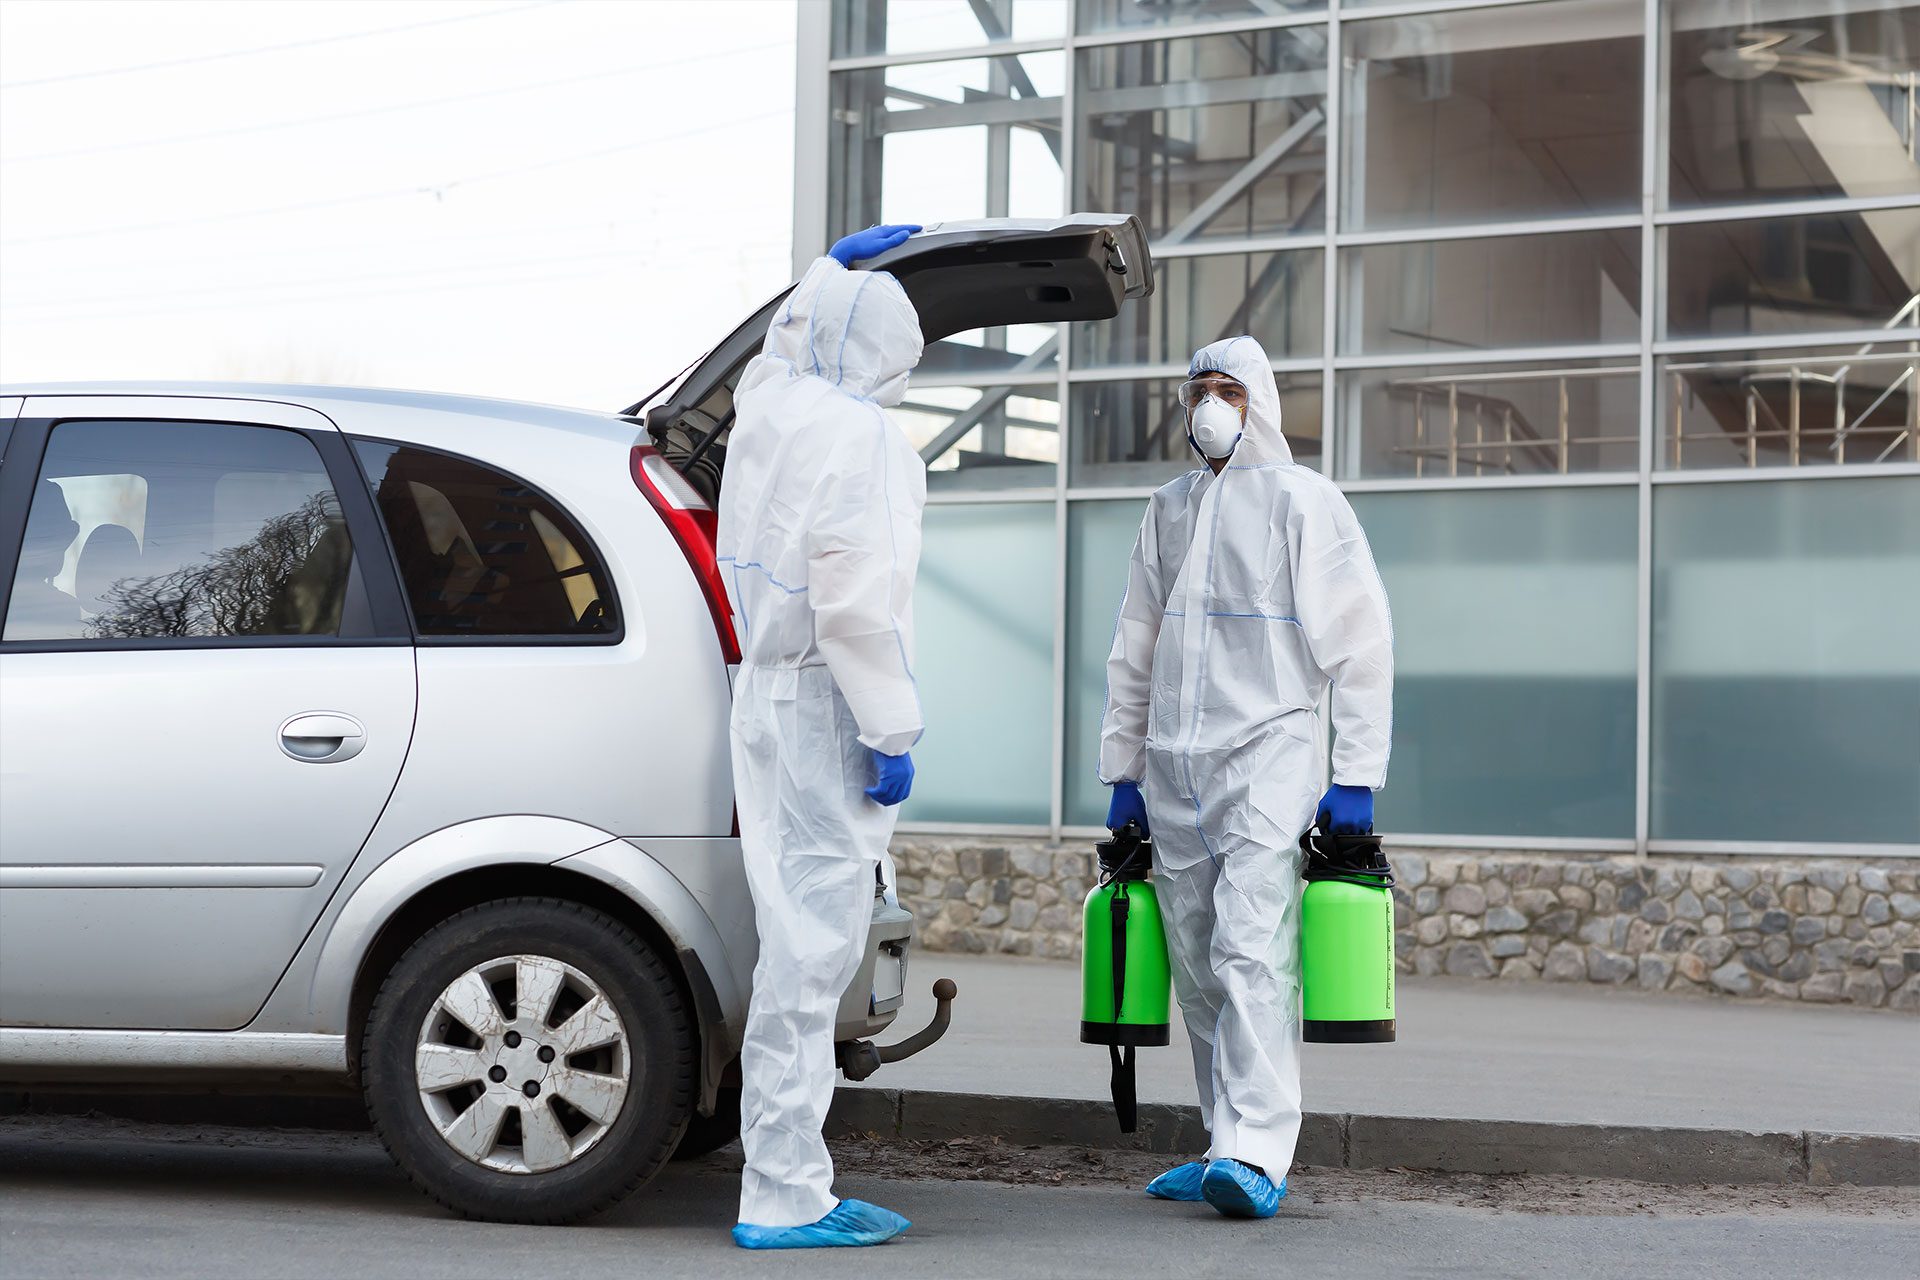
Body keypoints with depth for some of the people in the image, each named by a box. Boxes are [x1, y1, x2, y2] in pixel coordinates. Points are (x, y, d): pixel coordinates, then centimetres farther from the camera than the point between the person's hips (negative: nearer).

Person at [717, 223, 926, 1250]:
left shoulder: (768, 409, 10)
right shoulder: (858, 437, -14)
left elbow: (778, 355, 37)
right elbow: (851, 597, -21)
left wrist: (829, 269, 45)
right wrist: (892, 731, -17)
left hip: (769, 695, 9)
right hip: (825, 707, -9)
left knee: (801, 944, 12)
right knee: (810, 947, -8)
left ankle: (786, 1183, 16)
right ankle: (784, 1197, -6)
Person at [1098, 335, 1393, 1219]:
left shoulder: (1302, 501, 1)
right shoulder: (1166, 512, 18)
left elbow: (1361, 643, -2)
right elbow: (1133, 652, 23)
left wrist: (1356, 774, -9)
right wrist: (1122, 770, 18)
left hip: (1269, 754, -6)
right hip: (1172, 770, 6)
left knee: (1253, 954, -17)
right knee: (1199, 970, 6)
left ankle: (1257, 1156, -22)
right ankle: (1228, 1148, 13)